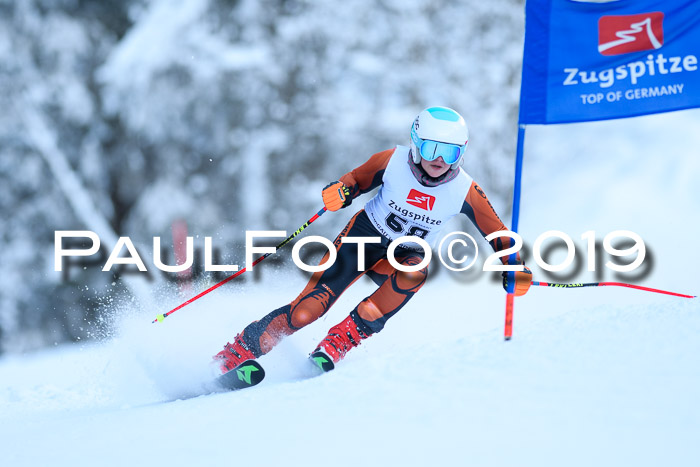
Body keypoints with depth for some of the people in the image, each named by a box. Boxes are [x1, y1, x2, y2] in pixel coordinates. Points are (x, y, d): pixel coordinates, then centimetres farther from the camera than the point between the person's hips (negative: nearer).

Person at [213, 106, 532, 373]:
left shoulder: (465, 191, -17)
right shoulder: (393, 161, -18)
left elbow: (497, 234, -10)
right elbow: (357, 179, -3)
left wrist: (514, 268, -27)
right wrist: (340, 191, -26)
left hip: (406, 253, 1)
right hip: (364, 237, -1)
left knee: (415, 271, -38)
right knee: (306, 311, -18)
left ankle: (341, 341, -30)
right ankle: (237, 353, -2)